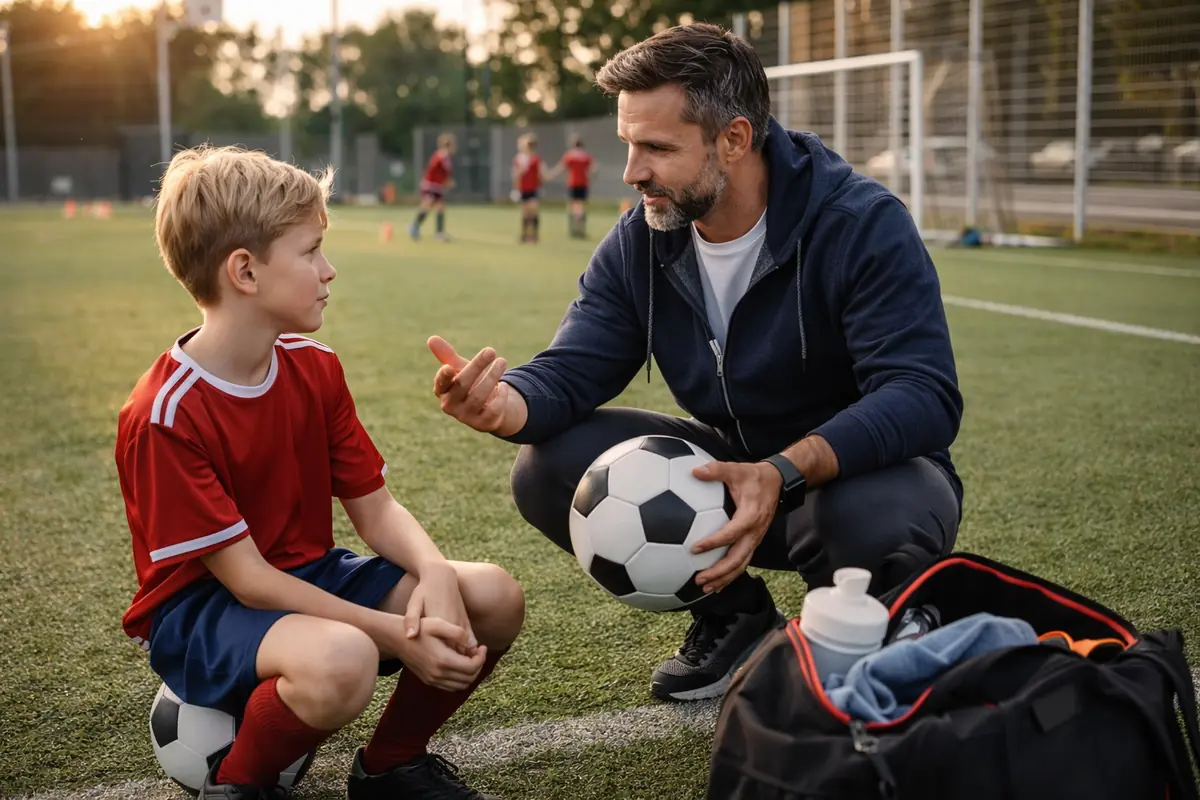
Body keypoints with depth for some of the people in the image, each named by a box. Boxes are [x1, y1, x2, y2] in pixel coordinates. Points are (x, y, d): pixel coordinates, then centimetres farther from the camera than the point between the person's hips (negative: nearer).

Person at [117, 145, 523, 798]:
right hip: (199, 610, -7)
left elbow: (374, 506, 0)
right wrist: (396, 634, -28)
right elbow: (245, 576, -23)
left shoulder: (316, 368, 1)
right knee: (339, 661, -39)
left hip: (309, 577, 7)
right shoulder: (163, 414, -22)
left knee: (494, 598, -12)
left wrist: (435, 574, -23)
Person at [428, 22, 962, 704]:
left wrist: (784, 472, -47)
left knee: (876, 517, -41)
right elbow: (571, 371, -10)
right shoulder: (640, 244, -4)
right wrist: (505, 404, -35)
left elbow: (924, 396, -32)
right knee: (549, 469, -13)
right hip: (732, 468, 5)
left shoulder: (863, 224, -22)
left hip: (862, 469, -5)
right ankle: (734, 617, 6)